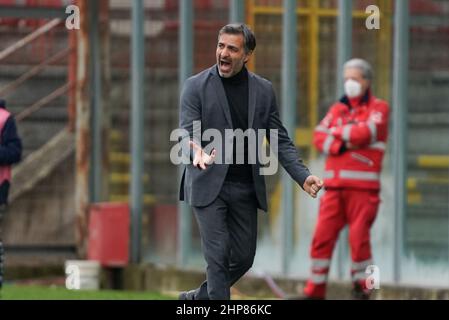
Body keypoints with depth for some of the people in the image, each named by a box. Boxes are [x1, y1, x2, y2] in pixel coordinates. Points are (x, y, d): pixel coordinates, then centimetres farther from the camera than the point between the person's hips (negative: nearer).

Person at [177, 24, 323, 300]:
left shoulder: (264, 90, 6)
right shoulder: (196, 86, -4)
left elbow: (280, 140, 7)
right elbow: (188, 132, -12)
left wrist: (303, 176, -8)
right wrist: (197, 153, -37)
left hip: (246, 187, 4)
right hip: (209, 185, -4)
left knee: (244, 257, 8)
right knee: (218, 254, -10)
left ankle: (198, 298, 31)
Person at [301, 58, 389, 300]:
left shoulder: (378, 108, 4)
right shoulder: (338, 109, 17)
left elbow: (366, 132, -14)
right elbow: (319, 137, 4)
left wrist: (339, 131, -1)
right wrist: (343, 145, -12)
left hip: (363, 188, -4)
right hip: (334, 187, 4)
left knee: (359, 238, -10)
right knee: (322, 236, -4)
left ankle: (362, 287, 8)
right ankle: (315, 290, 1)